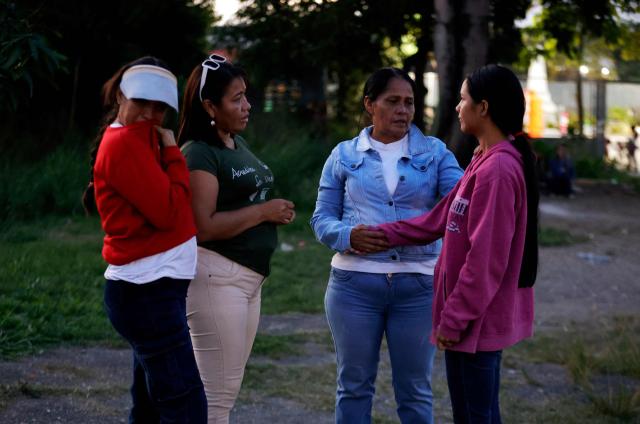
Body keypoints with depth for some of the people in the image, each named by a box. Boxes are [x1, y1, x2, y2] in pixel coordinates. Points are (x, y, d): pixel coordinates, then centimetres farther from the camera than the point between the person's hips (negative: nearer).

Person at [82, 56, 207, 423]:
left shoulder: (139, 141, 16)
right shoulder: (125, 142, -13)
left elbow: (160, 206, 12)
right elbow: (170, 211, -17)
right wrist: (172, 153, -7)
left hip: (149, 289, 11)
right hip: (148, 292, -11)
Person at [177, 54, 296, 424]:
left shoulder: (238, 143, 13)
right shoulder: (199, 153, -14)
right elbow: (204, 225, -23)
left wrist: (277, 211, 4)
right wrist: (264, 212, -16)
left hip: (250, 276, 10)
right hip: (218, 276, -9)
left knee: (228, 390, 14)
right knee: (217, 393, -6)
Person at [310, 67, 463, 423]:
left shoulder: (435, 153, 5)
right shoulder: (344, 155, 7)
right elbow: (322, 219, 5)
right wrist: (348, 235, -17)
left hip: (418, 285, 0)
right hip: (354, 284, 0)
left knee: (415, 389, 10)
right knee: (354, 385, 11)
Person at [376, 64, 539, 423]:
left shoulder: (497, 170, -22)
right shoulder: (487, 162, 11)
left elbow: (484, 260, -23)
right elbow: (441, 219, 15)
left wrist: (453, 319, -17)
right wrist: (381, 234, 12)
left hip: (477, 320, -10)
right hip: (481, 317, 10)